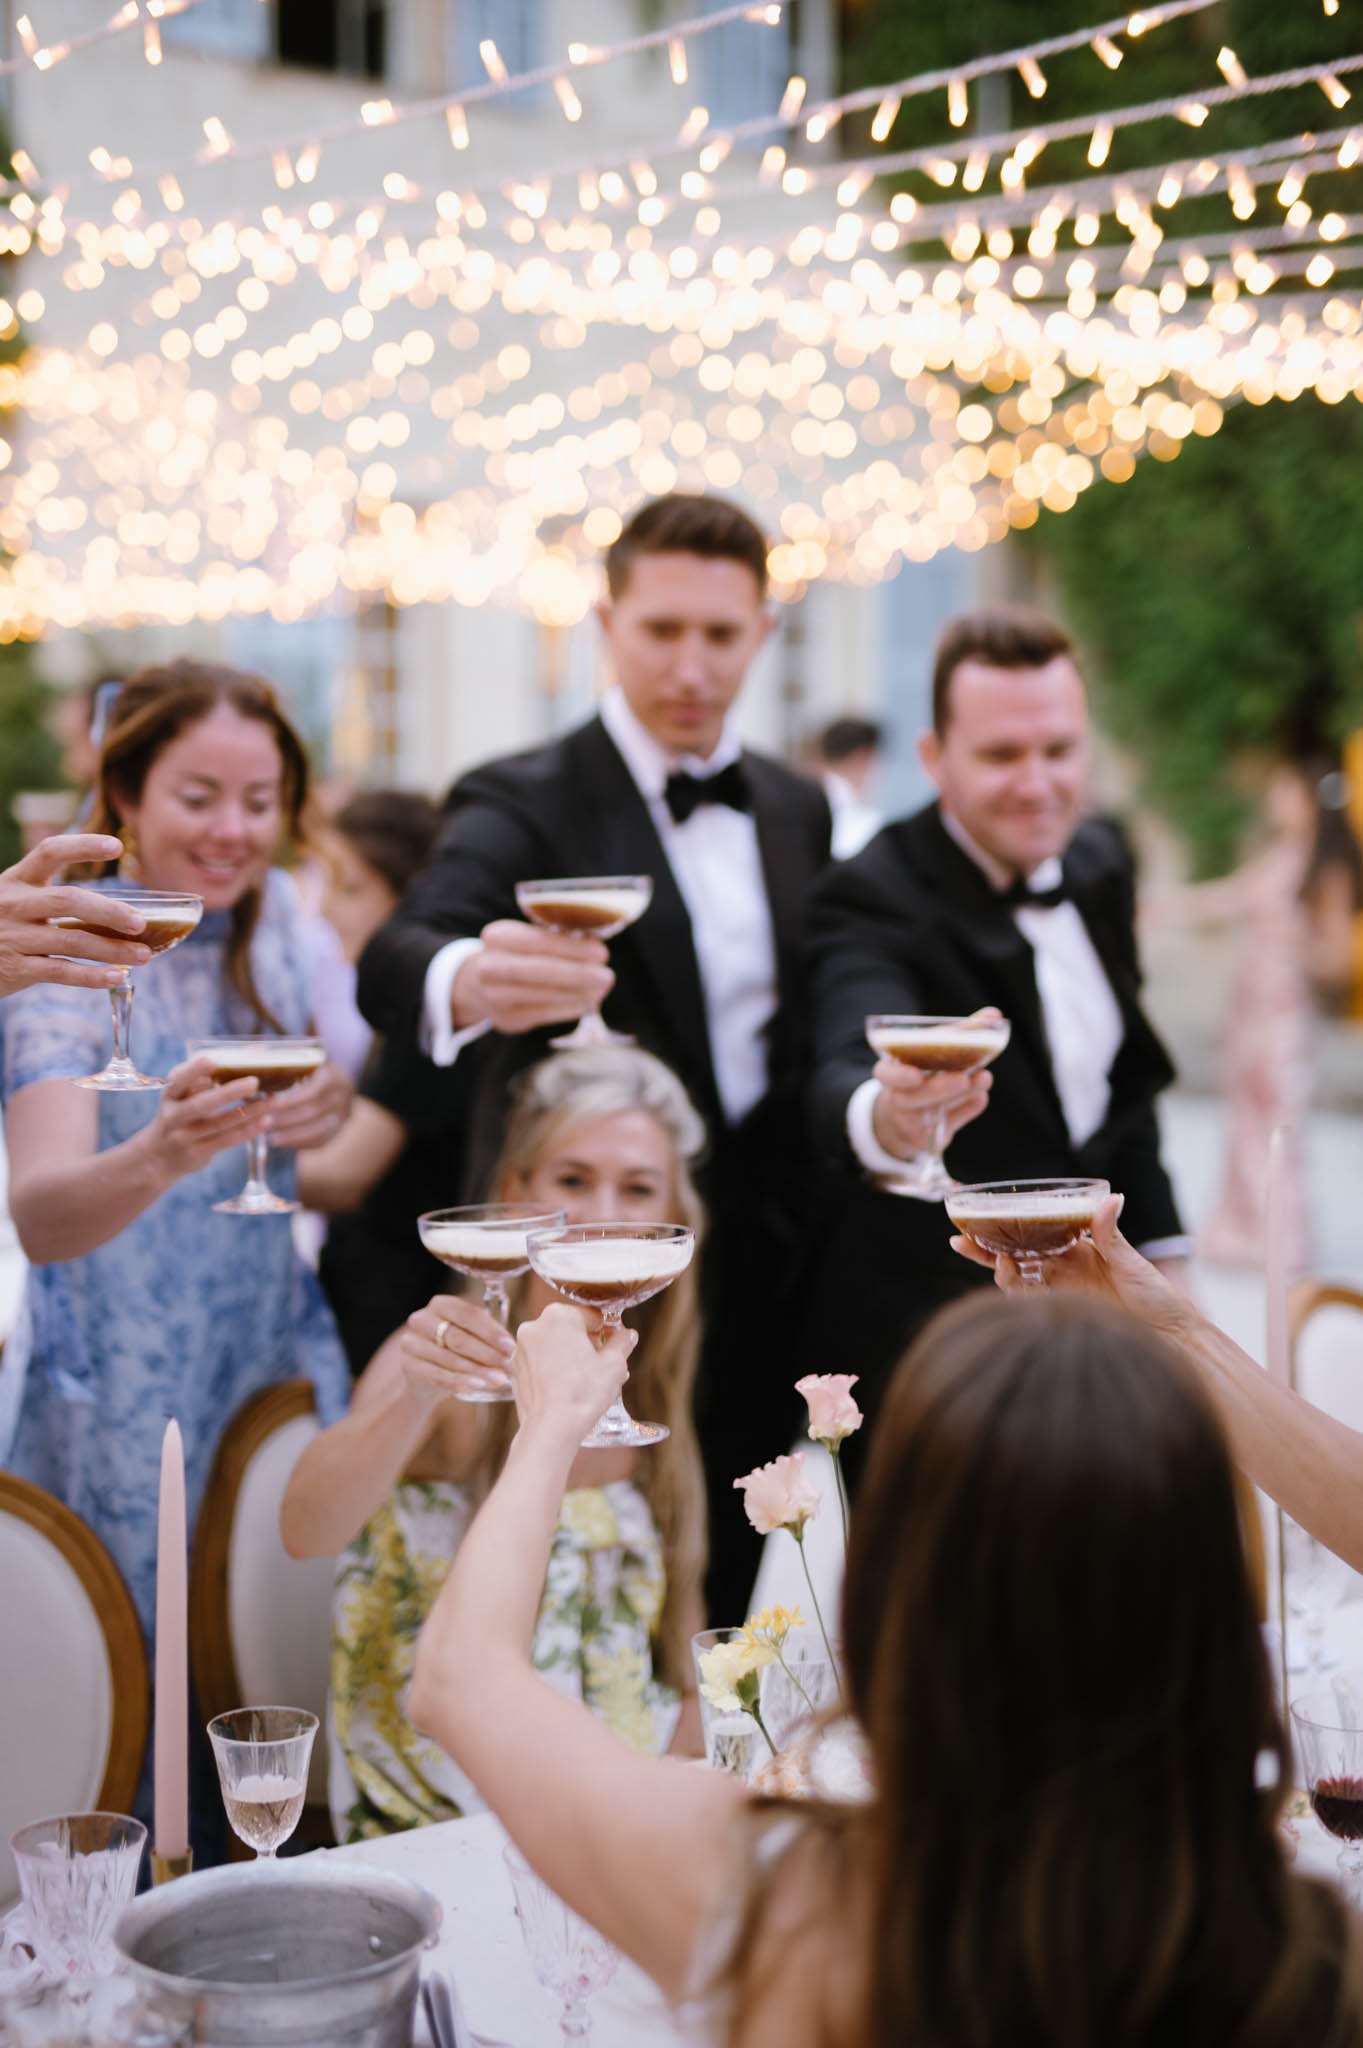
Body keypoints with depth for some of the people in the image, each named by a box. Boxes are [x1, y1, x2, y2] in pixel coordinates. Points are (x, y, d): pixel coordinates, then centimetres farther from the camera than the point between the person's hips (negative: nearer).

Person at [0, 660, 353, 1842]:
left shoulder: (273, 919, 2)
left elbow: (339, 1163, 12)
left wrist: (326, 1115, -12)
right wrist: (159, 1156, -48)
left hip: (270, 1362, 5)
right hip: (120, 1387, -5)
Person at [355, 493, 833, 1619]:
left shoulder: (797, 808, 8)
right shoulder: (522, 805, -11)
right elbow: (395, 962, -30)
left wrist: (805, 1260, 7)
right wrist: (466, 982, -54)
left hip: (753, 1295, 5)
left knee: (715, 1614, 14)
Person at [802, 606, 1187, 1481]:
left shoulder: (1099, 861, 2)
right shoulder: (876, 901, -21)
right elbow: (847, 1072, -41)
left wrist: (1162, 1245, 15)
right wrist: (884, 1117, -63)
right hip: (927, 1340, -7)